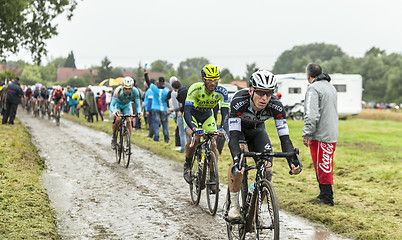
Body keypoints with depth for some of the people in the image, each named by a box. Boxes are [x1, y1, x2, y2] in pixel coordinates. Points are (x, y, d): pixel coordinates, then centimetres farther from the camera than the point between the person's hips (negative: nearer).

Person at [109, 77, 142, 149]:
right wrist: (114, 112, -59)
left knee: (128, 121, -18)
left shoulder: (135, 91, -31)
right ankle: (114, 136, 0)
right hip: (117, 104, -2)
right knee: (118, 119, -27)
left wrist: (139, 112, -47)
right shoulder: (118, 91, -37)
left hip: (127, 106, 2)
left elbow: (138, 105, -26)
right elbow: (112, 105, -38)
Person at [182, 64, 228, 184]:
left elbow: (225, 112, -27)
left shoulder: (221, 91, -26)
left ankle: (213, 177, 1)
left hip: (208, 116, 3)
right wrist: (194, 128, -56)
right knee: (194, 138, -28)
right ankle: (187, 165, -2)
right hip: (192, 115, -3)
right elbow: (187, 111, -40)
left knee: (213, 144, -12)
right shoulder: (195, 89, -34)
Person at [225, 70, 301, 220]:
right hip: (235, 126, -3)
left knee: (267, 170, -12)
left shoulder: (275, 106, -32)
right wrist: (237, 160, -60)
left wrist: (293, 161, -48)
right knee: (239, 156, -32)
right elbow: (234, 135, -44)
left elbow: (284, 137, -32)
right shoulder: (239, 100, -39)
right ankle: (234, 205, -20)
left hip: (257, 129, 3)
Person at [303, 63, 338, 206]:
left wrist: (306, 134, -17)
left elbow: (312, 115, -23)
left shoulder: (313, 88, -14)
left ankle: (327, 198, 1)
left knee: (322, 168, -3)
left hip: (320, 135, -9)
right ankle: (324, 194, 26)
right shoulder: (330, 87, 16)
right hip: (331, 134, 9)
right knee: (323, 166, 18)